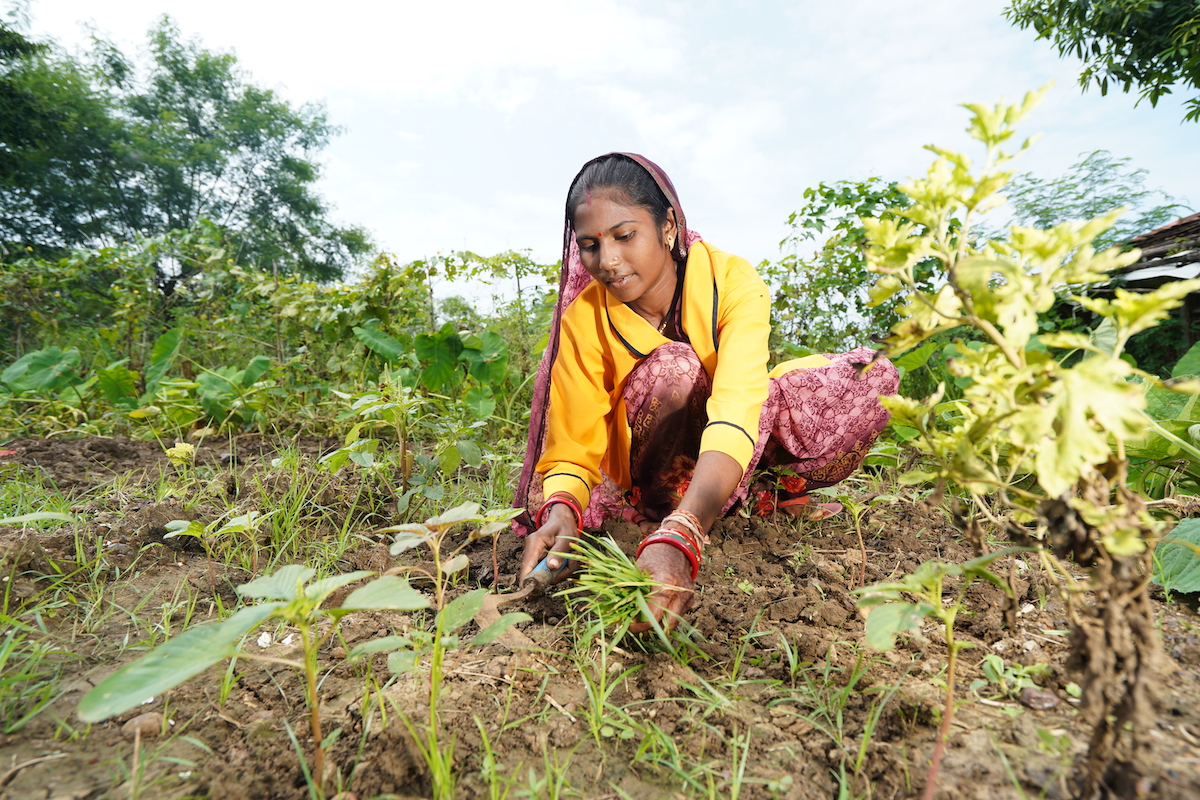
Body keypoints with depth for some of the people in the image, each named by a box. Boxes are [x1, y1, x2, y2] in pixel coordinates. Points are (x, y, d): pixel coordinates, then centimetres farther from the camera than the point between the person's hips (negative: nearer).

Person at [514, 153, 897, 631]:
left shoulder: (732, 281, -22)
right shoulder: (584, 319, -18)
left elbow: (737, 407, -38)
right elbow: (573, 445, -18)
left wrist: (679, 537, -53)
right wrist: (561, 511, -42)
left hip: (733, 458, 2)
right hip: (649, 462, -1)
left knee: (873, 380, -19)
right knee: (672, 368, -34)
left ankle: (766, 494, -1)